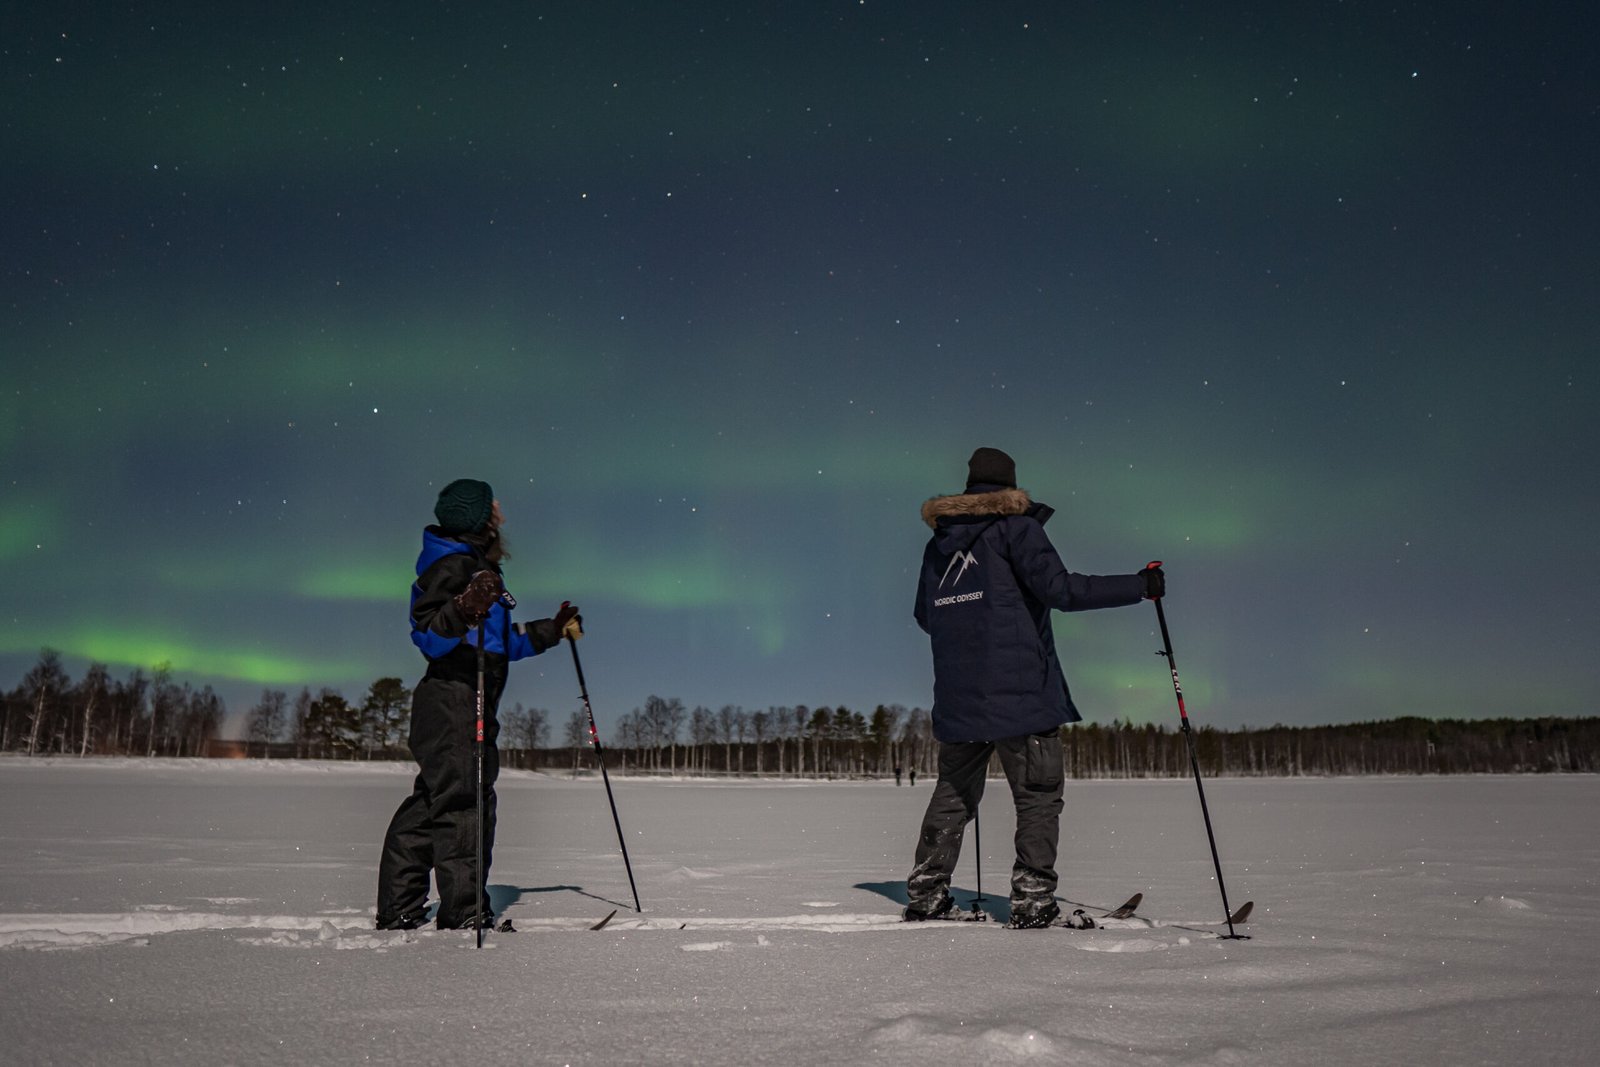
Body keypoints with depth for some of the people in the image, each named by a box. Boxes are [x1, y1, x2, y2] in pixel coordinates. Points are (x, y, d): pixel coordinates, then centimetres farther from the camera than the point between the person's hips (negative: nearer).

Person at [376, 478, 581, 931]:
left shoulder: (479, 567, 24)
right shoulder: (453, 565, -8)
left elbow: (501, 642, 30)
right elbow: (428, 635, -18)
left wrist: (554, 630, 31)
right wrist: (465, 609, -35)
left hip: (469, 705, 11)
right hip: (454, 702, -11)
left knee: (431, 804, 12)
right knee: (464, 801, -10)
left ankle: (398, 912, 18)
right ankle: (466, 914, -8)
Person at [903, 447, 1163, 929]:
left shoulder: (939, 541, 15)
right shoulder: (1014, 526, -2)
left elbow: (925, 616, 22)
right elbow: (1060, 588, -13)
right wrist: (1140, 586, -8)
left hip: (956, 696, 6)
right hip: (1020, 691, -6)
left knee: (953, 794, 16)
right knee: (1039, 795, 2)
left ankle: (925, 895, 16)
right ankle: (1032, 900, -3)